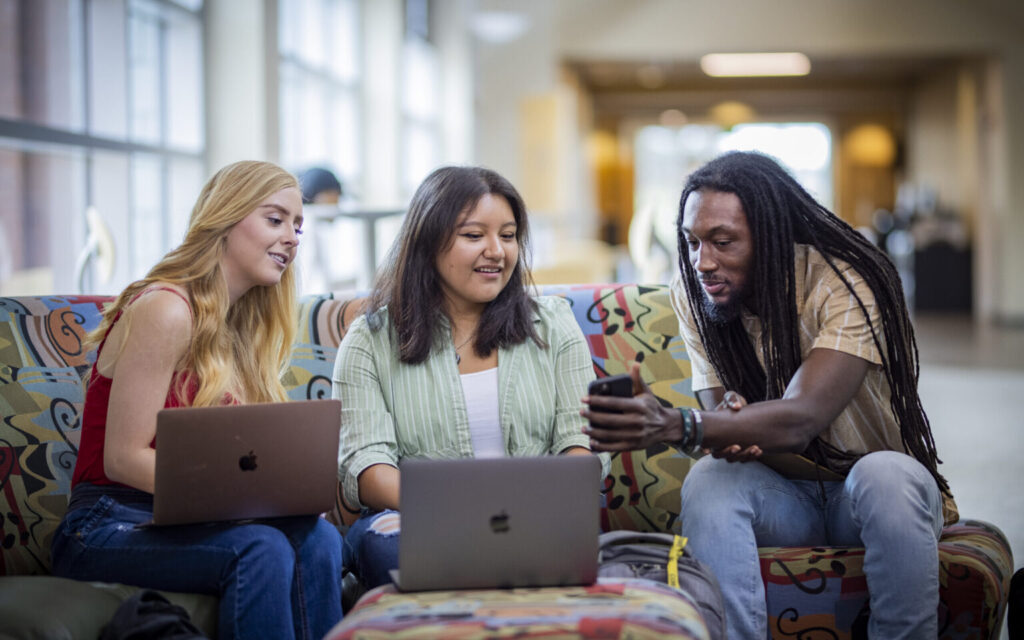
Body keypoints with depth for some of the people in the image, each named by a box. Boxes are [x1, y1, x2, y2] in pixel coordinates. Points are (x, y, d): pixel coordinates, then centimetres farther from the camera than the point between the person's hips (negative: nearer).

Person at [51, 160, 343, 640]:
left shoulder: (245, 328, 16)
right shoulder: (165, 309, -11)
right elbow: (123, 458, -15)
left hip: (182, 522, 7)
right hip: (108, 525, -7)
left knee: (318, 537, -23)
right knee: (261, 549, -33)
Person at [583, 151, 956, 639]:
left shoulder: (844, 284, -21)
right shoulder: (692, 294, -4)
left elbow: (800, 419, -34)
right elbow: (719, 412, -6)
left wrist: (674, 426, -49)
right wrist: (730, 429, -32)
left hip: (884, 488, -3)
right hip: (783, 496, 3)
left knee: (885, 475, -36)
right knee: (709, 479, -28)